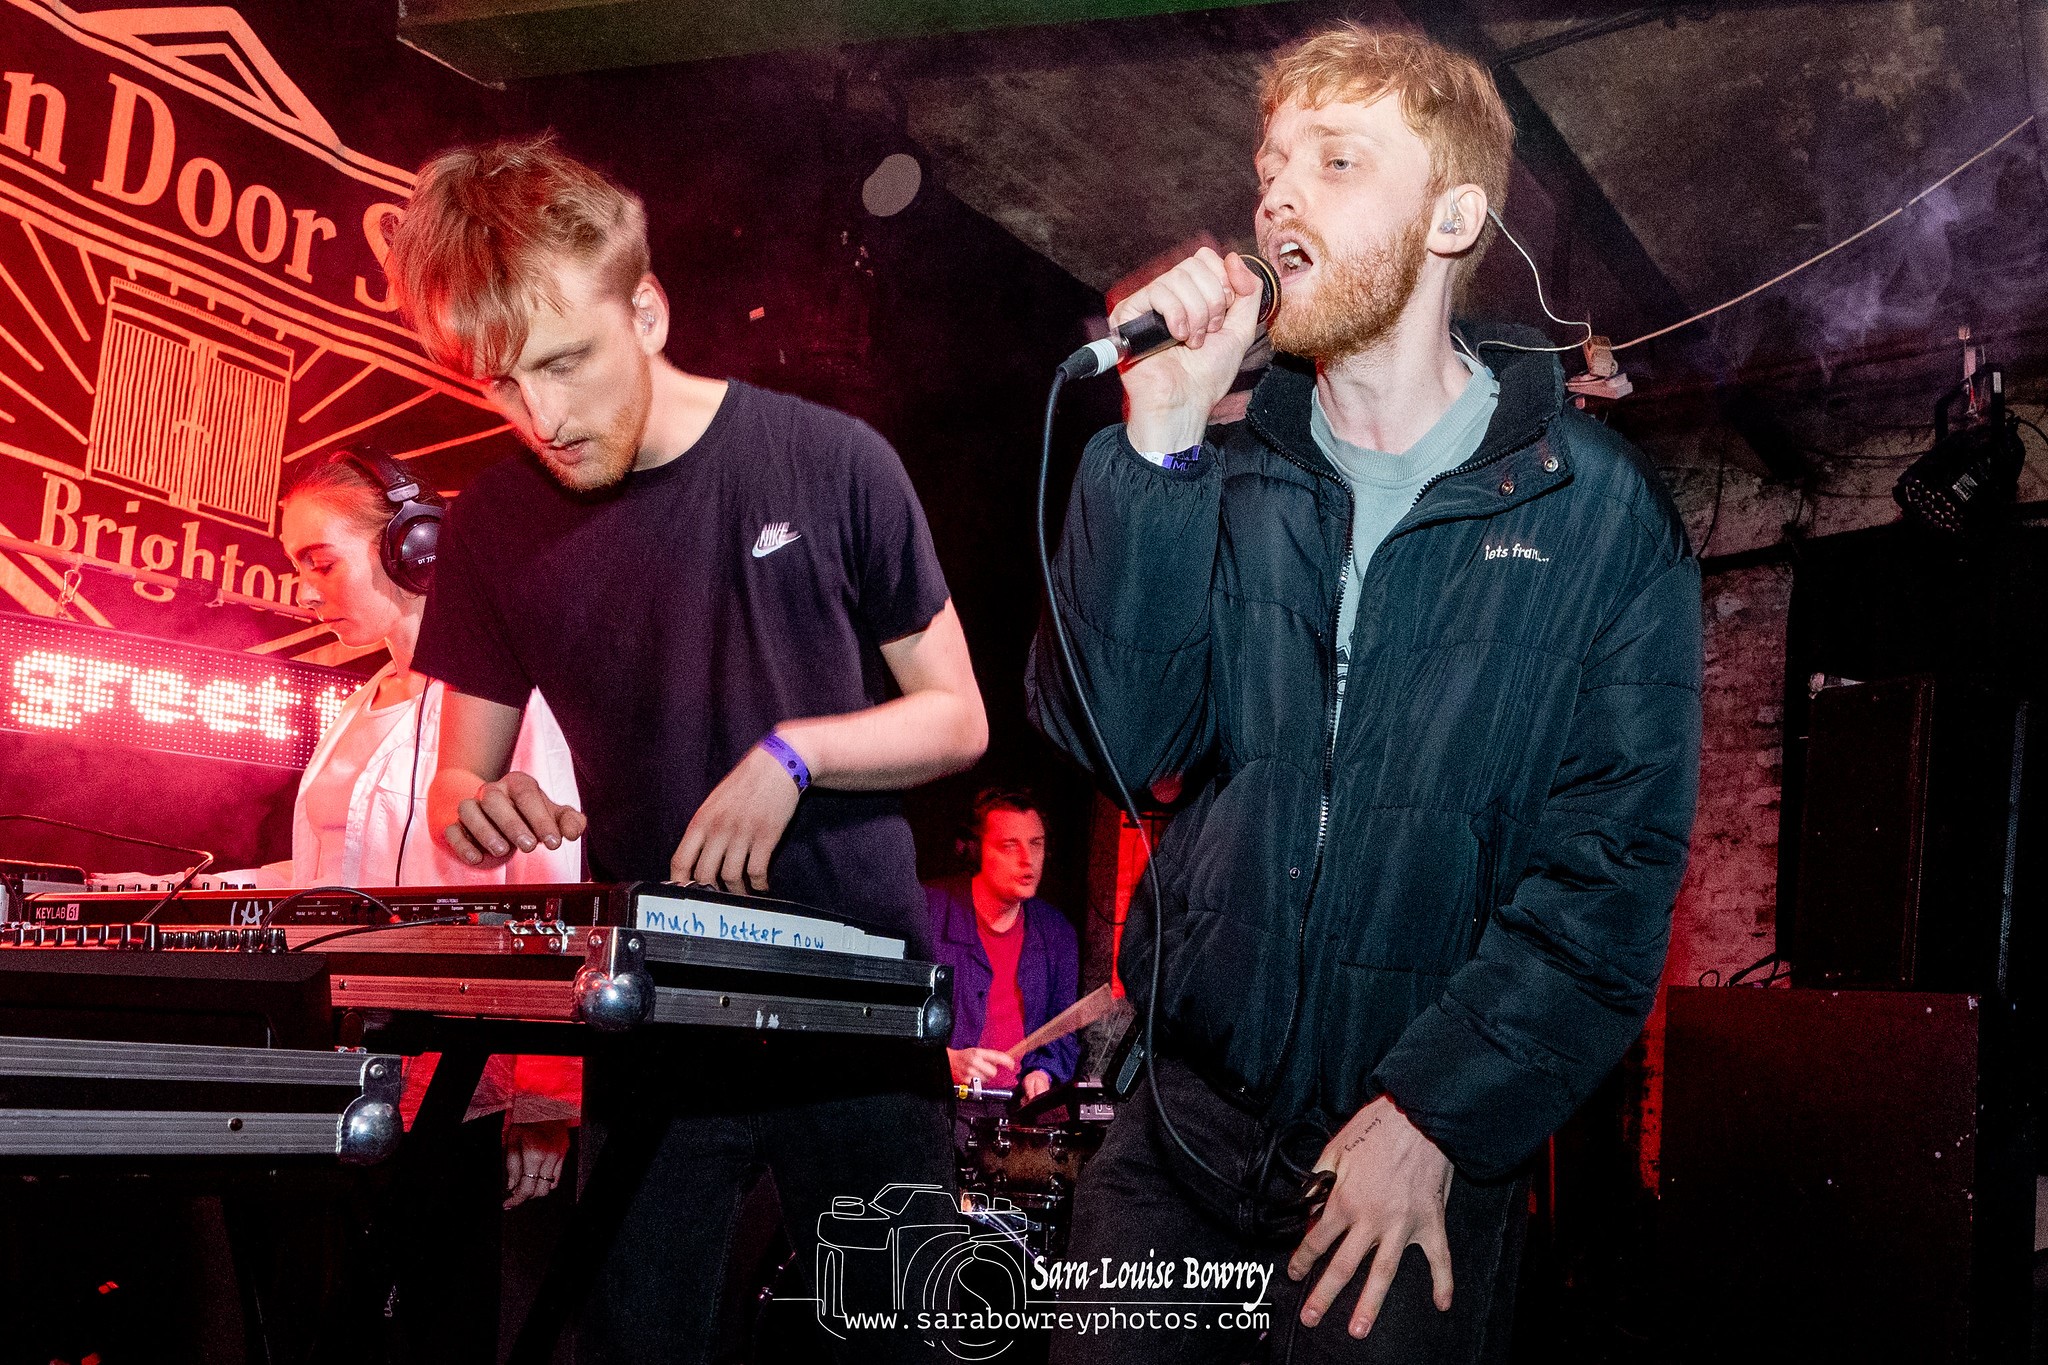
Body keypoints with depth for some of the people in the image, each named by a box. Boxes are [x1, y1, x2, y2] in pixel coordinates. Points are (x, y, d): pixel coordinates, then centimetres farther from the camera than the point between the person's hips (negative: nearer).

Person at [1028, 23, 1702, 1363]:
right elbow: (1111, 736, -10)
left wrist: (1434, 1112, -16)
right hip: (1182, 1120, 3)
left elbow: (1619, 856, -10)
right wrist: (1158, 439, -17)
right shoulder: (1229, 475, 3)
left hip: (1430, 1151, -3)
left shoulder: (1600, 510, -6)